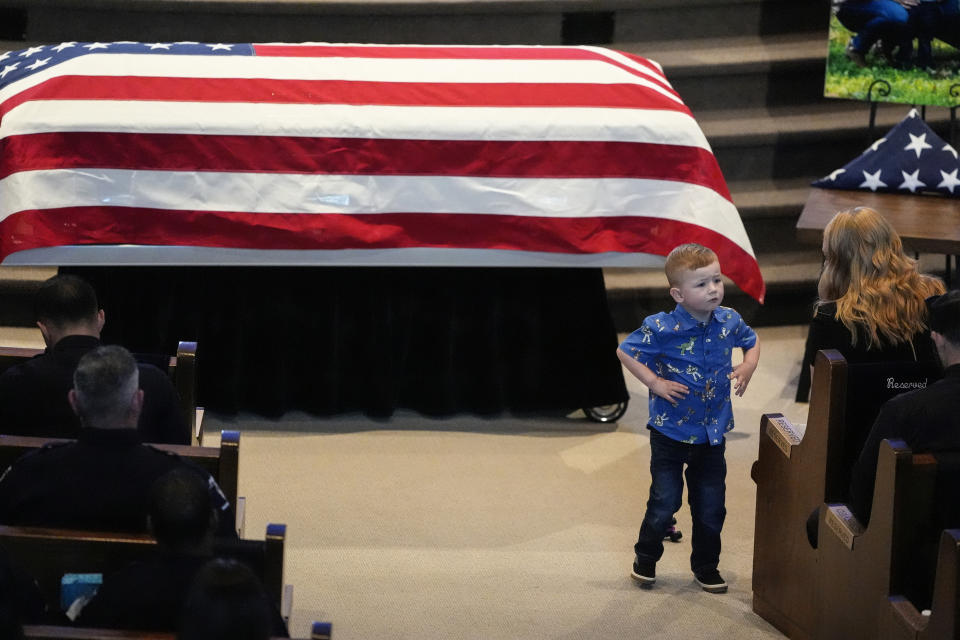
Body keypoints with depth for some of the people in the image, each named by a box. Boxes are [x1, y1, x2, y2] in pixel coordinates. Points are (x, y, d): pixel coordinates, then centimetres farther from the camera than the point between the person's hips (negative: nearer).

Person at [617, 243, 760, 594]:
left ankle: (706, 565, 28)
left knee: (711, 505, 11)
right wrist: (654, 382, -14)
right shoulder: (662, 329, -18)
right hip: (671, 431, -4)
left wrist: (748, 367, -1)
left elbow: (752, 341, 17)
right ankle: (646, 557, 26)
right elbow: (625, 351, -7)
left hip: (712, 431, 4)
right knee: (665, 501, 3)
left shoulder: (729, 321, -5)